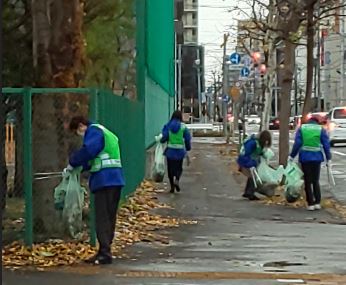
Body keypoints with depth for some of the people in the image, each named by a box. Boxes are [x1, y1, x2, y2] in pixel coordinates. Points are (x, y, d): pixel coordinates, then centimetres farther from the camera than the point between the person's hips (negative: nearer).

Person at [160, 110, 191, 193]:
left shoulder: (168, 126, -5)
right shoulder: (183, 127, -5)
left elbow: (164, 137, -9)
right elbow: (187, 139, -2)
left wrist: (162, 140, 14)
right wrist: (188, 148, 12)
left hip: (170, 150, 0)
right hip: (180, 151, 0)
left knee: (170, 168, 10)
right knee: (179, 168, 13)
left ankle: (172, 186, 10)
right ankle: (177, 180, -14)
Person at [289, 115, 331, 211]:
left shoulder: (301, 128, 5)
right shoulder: (321, 129, 6)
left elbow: (297, 143, -4)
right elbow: (326, 145, 1)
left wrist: (292, 156, 2)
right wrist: (328, 158, 8)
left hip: (305, 158, -1)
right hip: (317, 158, 1)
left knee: (308, 182, 5)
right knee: (316, 181, 14)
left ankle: (310, 204, 2)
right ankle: (317, 203, 8)